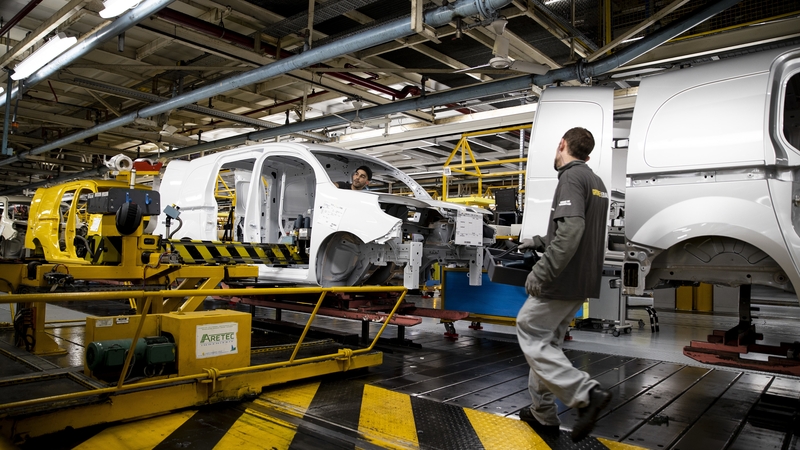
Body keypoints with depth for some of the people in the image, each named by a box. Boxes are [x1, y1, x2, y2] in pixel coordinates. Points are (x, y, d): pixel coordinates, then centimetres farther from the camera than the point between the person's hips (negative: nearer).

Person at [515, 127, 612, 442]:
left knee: (530, 335, -3)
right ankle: (543, 414, 22)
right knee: (548, 340, 15)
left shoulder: (571, 177, -12)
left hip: (564, 280, -10)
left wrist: (542, 271, -26)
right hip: (583, 282, 10)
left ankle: (586, 393, -12)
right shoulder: (596, 182, 19)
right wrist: (541, 242, 25)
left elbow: (571, 228, -26)